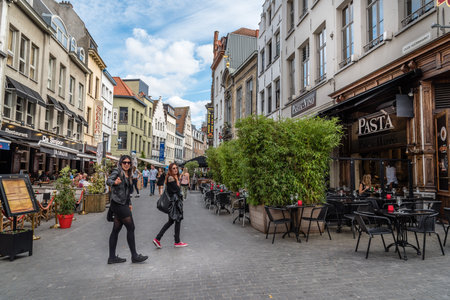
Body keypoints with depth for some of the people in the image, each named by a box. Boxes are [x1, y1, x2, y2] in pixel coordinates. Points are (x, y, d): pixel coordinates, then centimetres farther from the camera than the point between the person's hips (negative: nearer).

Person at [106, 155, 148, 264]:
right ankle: (134, 256, 5)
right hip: (118, 203, -8)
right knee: (131, 227, -4)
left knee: (116, 229, 10)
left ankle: (112, 257, 16)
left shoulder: (128, 175, 17)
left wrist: (129, 203, 22)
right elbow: (108, 180, -25)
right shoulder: (117, 171, -7)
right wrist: (114, 182, -47)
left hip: (123, 204, 8)